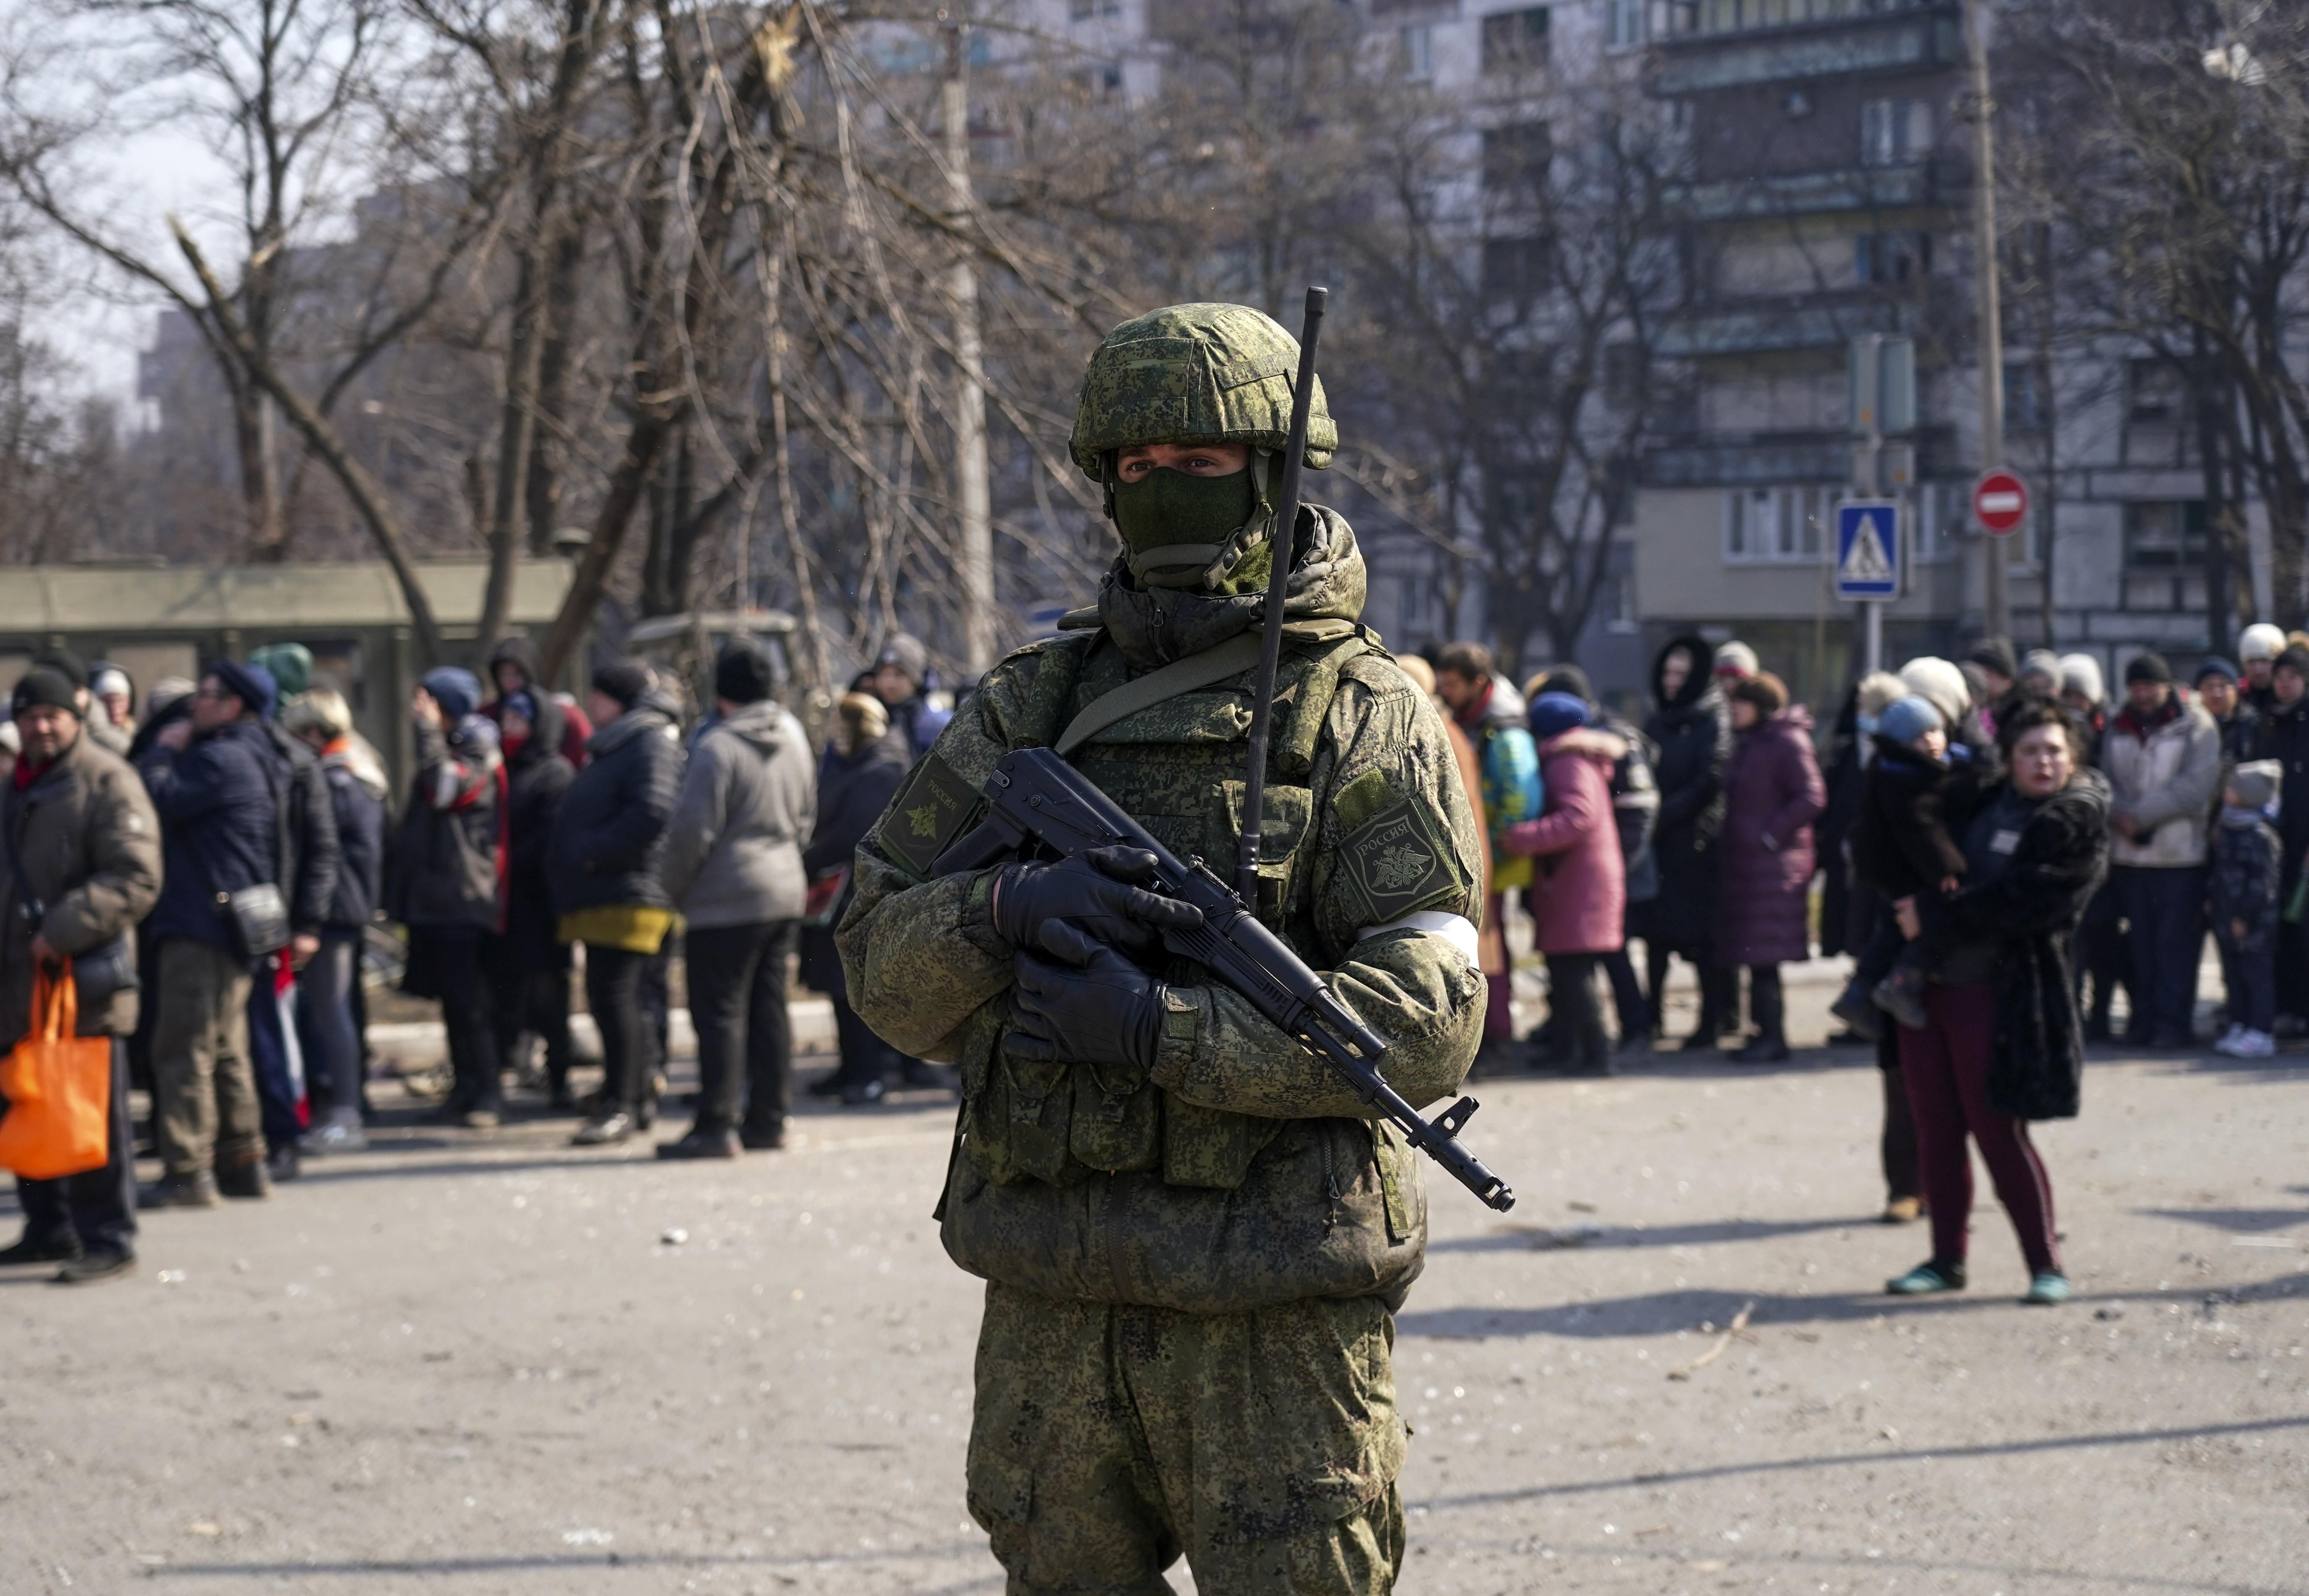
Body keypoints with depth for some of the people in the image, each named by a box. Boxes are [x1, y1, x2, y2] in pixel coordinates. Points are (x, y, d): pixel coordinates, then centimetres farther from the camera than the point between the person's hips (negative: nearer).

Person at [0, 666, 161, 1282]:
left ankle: (108, 1241, 1)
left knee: (95, 1116, -4)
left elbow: (136, 880, -17)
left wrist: (63, 931, -22)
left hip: (84, 978, -8)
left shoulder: (107, 781, -8)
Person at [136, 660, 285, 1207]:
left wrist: (162, 751, -5)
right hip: (235, 928, 10)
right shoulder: (253, 759, 17)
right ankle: (242, 1162, 20)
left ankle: (187, 1171, -11)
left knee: (183, 1048, -9)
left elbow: (160, 802, -20)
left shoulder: (219, 759, -14)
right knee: (226, 1049, 16)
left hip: (201, 925, -10)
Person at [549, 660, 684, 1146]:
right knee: (611, 996, 13)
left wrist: (594, 852, -20)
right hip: (601, 895, 11)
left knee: (613, 993, -13)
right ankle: (641, 1096, 21)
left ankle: (621, 1104, -11)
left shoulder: (652, 743, -10)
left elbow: (653, 812, -24)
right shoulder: (614, 746, 23)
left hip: (629, 895, -11)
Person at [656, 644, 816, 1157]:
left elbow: (693, 830, -17)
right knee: (769, 1008, 13)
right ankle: (769, 1118, 17)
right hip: (785, 890, 8)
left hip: (725, 902, -8)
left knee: (720, 1012, -4)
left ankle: (717, 1125, -5)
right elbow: (806, 816, 17)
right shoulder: (794, 738, 8)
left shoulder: (716, 747, -16)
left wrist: (676, 889, -3)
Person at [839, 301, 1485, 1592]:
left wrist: (1160, 1027, -20)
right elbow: (881, 958, 8)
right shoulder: (1035, 707, 10)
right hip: (1052, 1302, 4)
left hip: (1276, 1312, -4)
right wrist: (1003, 915, -14)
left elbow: (1428, 1024, -12)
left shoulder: (1369, 723, -3)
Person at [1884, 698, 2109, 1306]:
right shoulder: (1984, 802, 14)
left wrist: (1937, 917, -16)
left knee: (1999, 1132, -6)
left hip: (2000, 994, -7)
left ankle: (2046, 1264, 4)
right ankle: (1947, 1260, 18)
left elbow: (2023, 903, -18)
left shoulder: (2079, 826, -6)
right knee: (1936, 1131, 9)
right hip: (1931, 981, 7)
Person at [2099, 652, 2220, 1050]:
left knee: (2176, 942, -3)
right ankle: (2145, 1019, 12)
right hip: (2130, 855, 4)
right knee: (2139, 943, 6)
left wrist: (2139, 816, -15)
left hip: (2181, 855, -4)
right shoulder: (2118, 730, 11)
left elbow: (2197, 785, -13)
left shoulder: (2196, 726, -3)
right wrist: (2119, 816, -15)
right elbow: (2106, 782, 7)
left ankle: (2173, 1021, 1)